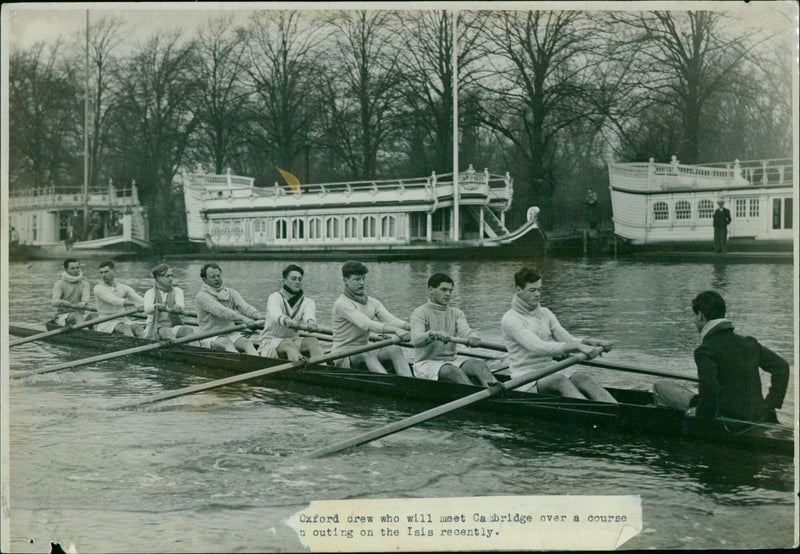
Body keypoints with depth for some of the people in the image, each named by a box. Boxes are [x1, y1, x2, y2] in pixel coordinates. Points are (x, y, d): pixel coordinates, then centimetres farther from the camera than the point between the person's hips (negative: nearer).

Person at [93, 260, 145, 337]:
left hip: (122, 320, 4)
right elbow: (114, 301, -20)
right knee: (125, 328, -34)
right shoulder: (98, 288, -4)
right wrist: (134, 303, -34)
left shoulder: (123, 288, 11)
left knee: (137, 327, -28)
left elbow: (141, 301, 0)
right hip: (105, 323, -4)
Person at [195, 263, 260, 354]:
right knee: (227, 344, -34)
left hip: (232, 334, 5)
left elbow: (244, 307, -5)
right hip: (210, 337, -5)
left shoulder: (231, 293, 14)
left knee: (247, 343, -25)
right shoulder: (202, 296, -5)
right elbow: (221, 312, -21)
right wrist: (243, 318, -35)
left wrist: (257, 316, -27)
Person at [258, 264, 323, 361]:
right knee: (289, 344, -36)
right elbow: (275, 313, -28)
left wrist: (310, 321, -47)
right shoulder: (275, 297, -4)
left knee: (312, 341, -26)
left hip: (294, 340, 4)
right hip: (271, 341, -4)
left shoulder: (307, 302, 7)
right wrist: (286, 320, -54)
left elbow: (309, 313, -20)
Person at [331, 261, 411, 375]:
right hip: (342, 356, -6)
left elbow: (390, 319, -4)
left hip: (365, 353, 6)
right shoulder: (342, 304, -12)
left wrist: (410, 326, -26)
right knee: (367, 353, -37)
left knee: (394, 349, -21)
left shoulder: (372, 302, 13)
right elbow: (366, 325, -27)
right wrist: (395, 330, -39)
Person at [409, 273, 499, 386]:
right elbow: (416, 340, -23)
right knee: (455, 372, -35)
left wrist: (473, 337, -34)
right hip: (426, 363, -5)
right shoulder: (420, 313, -5)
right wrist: (433, 334, -46)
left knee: (479, 364, -23)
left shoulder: (456, 313, 14)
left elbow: (465, 330, -8)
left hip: (451, 359, 5)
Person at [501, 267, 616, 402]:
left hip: (549, 372, 6)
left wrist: (597, 343, -10)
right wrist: (578, 346, -31)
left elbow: (568, 340, 9)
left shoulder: (545, 313, 15)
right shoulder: (510, 319, -9)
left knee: (583, 377, -23)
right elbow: (539, 347, -22)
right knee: (559, 380, -35)